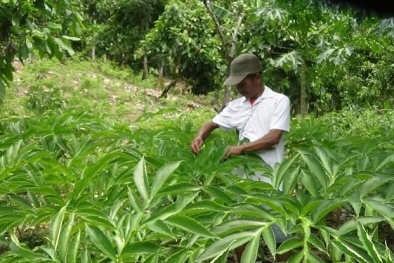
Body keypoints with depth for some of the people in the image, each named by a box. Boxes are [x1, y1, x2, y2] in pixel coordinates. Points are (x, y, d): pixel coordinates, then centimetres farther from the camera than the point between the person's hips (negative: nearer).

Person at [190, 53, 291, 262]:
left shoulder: (279, 101, -5)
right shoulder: (236, 106, 10)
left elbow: (274, 137, -14)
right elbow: (212, 124, 17)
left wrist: (241, 148, -15)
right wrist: (199, 137, -5)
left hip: (270, 178, -5)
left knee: (278, 233, 3)